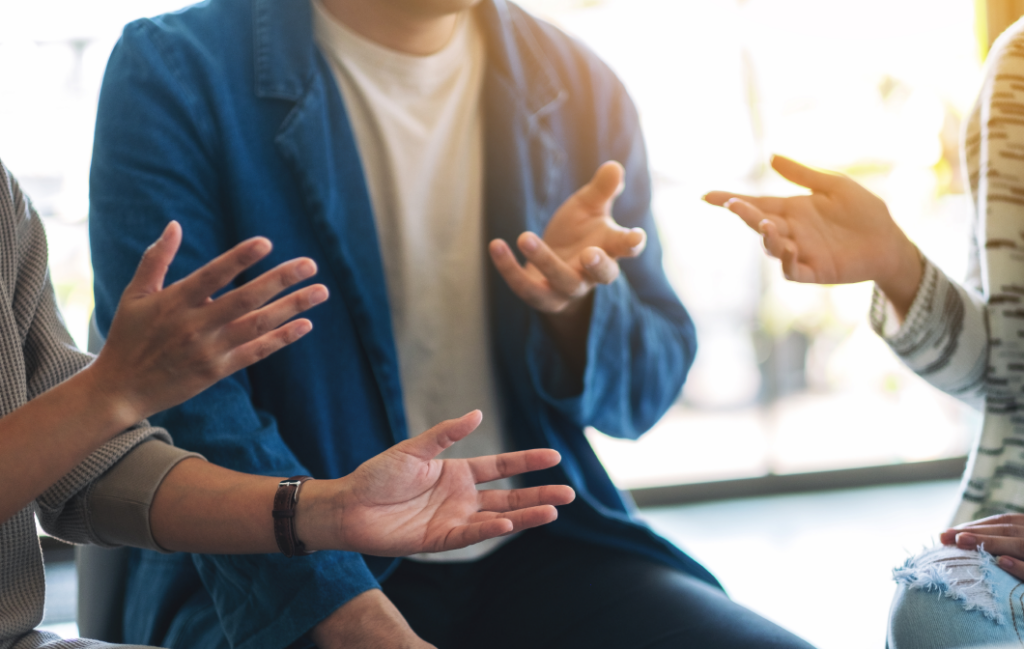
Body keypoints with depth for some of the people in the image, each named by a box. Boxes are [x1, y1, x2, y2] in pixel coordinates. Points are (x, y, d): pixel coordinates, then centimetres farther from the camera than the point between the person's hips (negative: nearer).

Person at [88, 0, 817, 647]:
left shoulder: (579, 87, 6)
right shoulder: (174, 73, -5)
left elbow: (644, 393, 12)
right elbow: (183, 403, -12)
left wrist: (578, 302, -11)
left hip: (539, 546, 4)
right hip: (279, 574, -3)